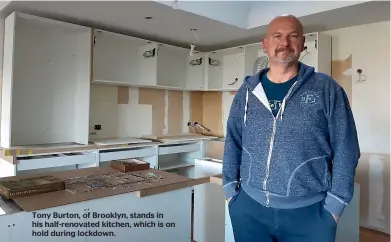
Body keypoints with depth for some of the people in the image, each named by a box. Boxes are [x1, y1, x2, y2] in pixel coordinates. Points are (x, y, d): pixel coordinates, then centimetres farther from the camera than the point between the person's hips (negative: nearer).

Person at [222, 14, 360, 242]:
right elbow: (233, 143, 6)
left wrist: (335, 204, -6)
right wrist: (230, 188, 2)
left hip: (308, 212, -1)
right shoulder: (247, 91, 2)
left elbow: (345, 151, -3)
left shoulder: (327, 89, -5)